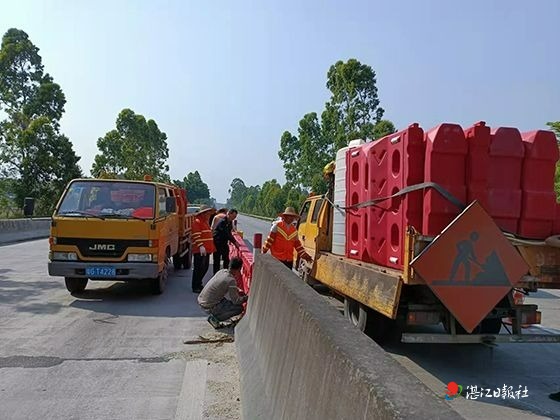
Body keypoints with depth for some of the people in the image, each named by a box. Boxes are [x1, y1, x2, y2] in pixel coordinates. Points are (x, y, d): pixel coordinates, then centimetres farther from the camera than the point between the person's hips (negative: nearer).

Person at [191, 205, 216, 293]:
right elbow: (196, 236, -19)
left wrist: (211, 247, 24)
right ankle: (195, 287, 5)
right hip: (199, 250, -10)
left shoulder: (205, 222, 20)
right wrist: (201, 246, -27)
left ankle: (199, 284, 29)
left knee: (205, 267, 15)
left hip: (206, 250, 10)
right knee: (199, 268, -4)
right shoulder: (197, 221, -11)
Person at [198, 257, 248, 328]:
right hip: (208, 307, -8)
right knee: (239, 308, -4)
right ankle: (214, 318, -1)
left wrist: (238, 292, 22)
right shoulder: (231, 280, -20)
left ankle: (214, 315, 19)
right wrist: (246, 297, 4)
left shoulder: (222, 271, 3)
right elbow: (236, 301, -12)